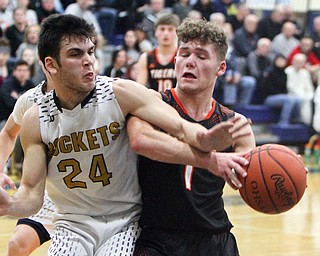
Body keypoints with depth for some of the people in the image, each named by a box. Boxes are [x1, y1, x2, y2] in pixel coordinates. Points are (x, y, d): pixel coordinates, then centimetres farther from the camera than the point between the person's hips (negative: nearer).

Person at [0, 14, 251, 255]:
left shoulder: (121, 93, -12)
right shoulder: (35, 120, -7)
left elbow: (180, 127, -20)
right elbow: (32, 193, -5)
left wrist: (205, 141, -43)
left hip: (126, 222, -1)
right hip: (73, 226, 1)